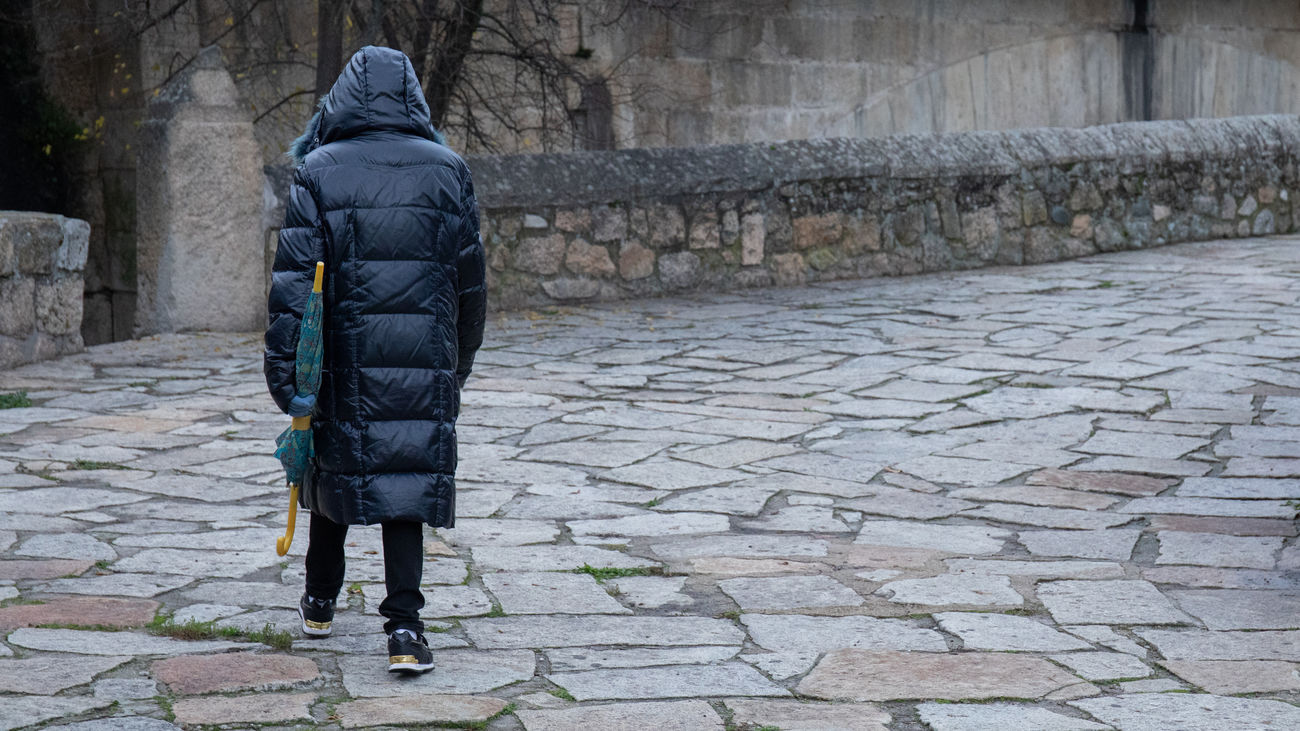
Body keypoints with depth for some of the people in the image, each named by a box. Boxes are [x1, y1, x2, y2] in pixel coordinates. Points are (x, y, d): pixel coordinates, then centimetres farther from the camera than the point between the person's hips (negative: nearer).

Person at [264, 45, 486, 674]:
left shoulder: (318, 171, -2)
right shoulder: (447, 170, 3)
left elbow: (294, 276, -9)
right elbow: (470, 280, 8)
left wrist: (286, 373, -8)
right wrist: (460, 360, 20)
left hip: (344, 353, 0)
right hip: (423, 359, 0)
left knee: (336, 466, 17)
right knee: (407, 480, 1)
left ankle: (320, 602, 33)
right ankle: (404, 626, -10)